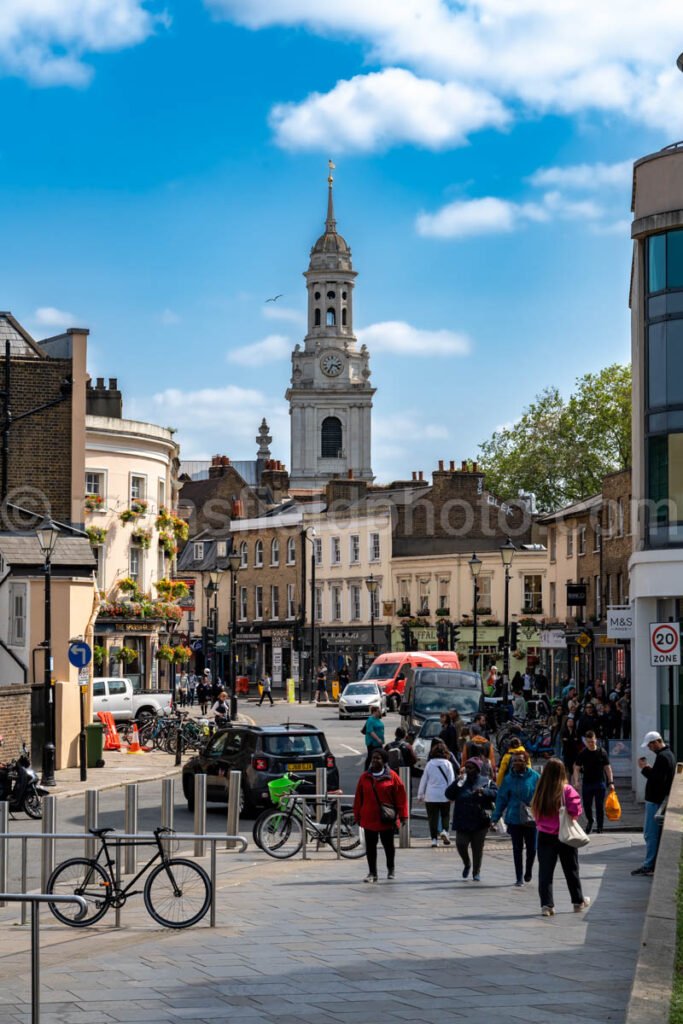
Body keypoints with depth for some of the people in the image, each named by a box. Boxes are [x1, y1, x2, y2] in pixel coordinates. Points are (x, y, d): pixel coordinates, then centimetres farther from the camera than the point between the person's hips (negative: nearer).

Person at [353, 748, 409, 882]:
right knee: (370, 846, 1)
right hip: (369, 819, 2)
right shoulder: (365, 777, 4)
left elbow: (400, 796, -4)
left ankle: (391, 869, 31)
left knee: (388, 845, 10)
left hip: (387, 819, -2)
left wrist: (402, 815, -6)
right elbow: (359, 798, 7)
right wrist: (358, 816, 6)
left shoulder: (392, 776, -4)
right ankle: (372, 873, 7)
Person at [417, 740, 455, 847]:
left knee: (433, 817, 5)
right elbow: (451, 779, -4)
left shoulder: (429, 764, 1)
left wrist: (420, 794, 12)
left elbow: (424, 780, 5)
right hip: (444, 795, -1)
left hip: (431, 795, 1)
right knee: (445, 814, 15)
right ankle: (444, 831, -9)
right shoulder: (447, 764, -3)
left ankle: (434, 838, 1)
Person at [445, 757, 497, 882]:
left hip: (480, 822, -1)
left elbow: (496, 794, -7)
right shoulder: (462, 782, 7)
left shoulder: (486, 782, 4)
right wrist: (458, 782, -15)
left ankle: (476, 872, 15)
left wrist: (484, 791, -21)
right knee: (461, 844, -10)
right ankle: (467, 864, 19)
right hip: (462, 821, 1)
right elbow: (448, 795, -4)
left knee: (477, 848, 3)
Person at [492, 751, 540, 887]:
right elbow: (501, 799, 2)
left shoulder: (534, 777, -5)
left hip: (531, 818, -1)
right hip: (514, 818, 1)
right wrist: (495, 817, -3)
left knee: (532, 848, 7)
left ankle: (528, 872, 31)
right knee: (517, 849, 5)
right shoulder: (508, 779, -1)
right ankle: (519, 878, 13)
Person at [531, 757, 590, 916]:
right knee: (571, 870, 15)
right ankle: (578, 901, 29)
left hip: (545, 836, 1)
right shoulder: (567, 790, -13)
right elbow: (575, 810, -18)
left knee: (545, 871, 4)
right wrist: (565, 814, 0)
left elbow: (535, 812, 2)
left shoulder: (540, 792, -4)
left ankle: (546, 904, -5)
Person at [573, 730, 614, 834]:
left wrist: (611, 782, -4)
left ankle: (600, 828, 11)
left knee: (600, 806, 1)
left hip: (600, 783, -1)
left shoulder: (602, 752, -3)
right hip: (587, 783, 1)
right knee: (586, 805, 8)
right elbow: (576, 768, 0)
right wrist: (576, 781, -14)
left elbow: (607, 767, 1)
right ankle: (590, 821, 37)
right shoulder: (582, 753, -2)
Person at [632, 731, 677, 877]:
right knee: (657, 833, 15)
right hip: (661, 799, 11)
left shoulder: (662, 757, -19)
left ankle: (649, 865, -6)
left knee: (650, 834, -7)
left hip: (655, 800, -11)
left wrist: (645, 768, -18)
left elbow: (658, 779, -26)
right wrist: (648, 768, 8)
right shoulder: (668, 754, 14)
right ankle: (655, 863, 20)